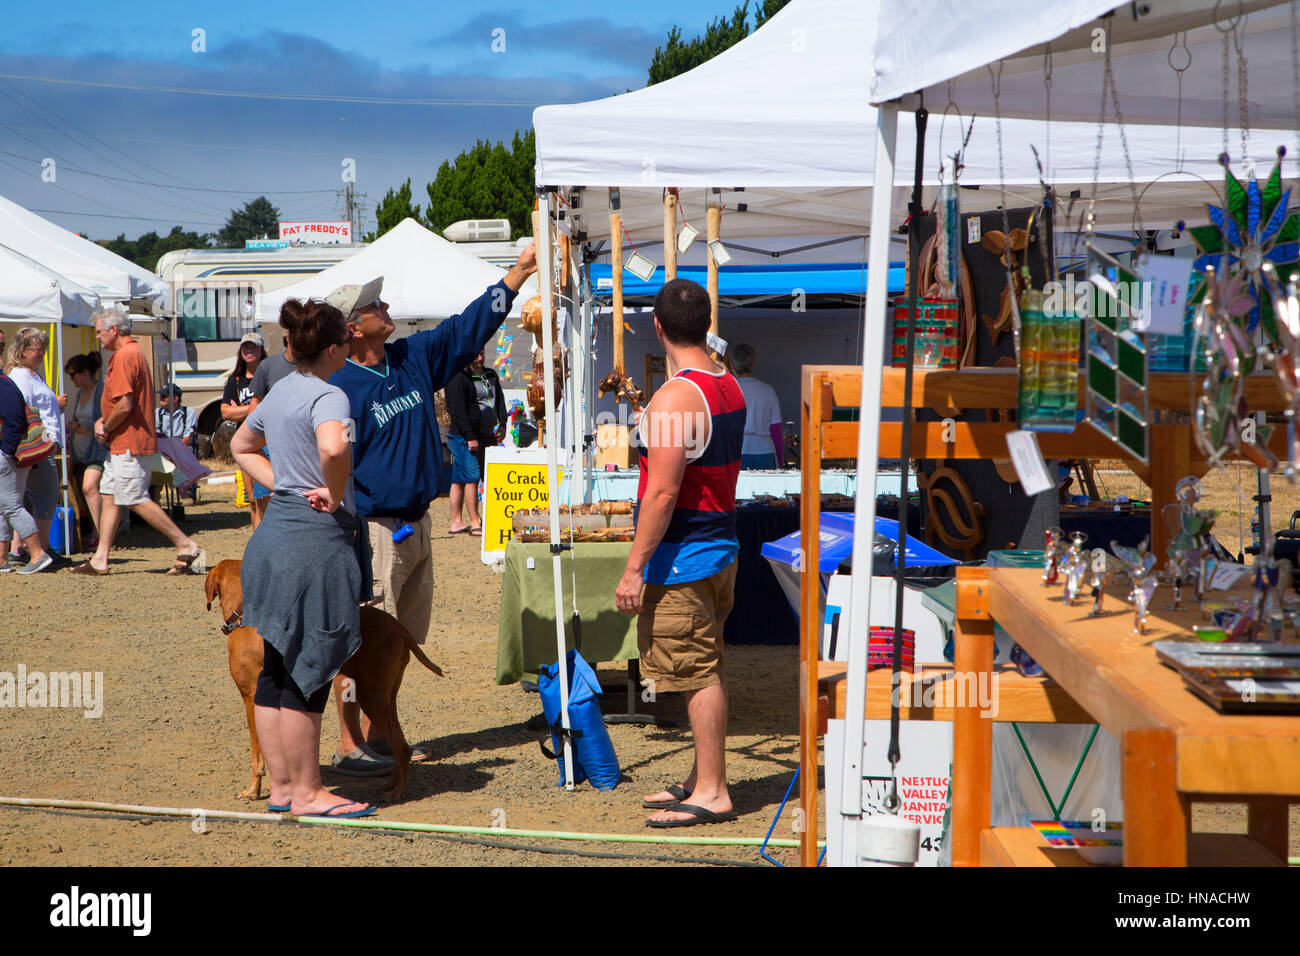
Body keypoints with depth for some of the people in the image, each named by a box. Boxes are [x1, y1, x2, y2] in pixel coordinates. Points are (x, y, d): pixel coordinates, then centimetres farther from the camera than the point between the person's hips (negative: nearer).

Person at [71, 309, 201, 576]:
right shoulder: (133, 352, 17)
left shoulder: (124, 357, -16)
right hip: (123, 443, 11)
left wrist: (106, 428, -9)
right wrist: (102, 421, 8)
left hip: (129, 444, -11)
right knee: (110, 497, 9)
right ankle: (100, 558, 10)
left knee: (137, 501, -9)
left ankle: (186, 544, -7)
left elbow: (125, 405, -24)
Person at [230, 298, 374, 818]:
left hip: (275, 530, 9)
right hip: (315, 539, -9)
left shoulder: (279, 391, 14)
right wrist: (336, 494, -18)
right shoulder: (328, 395, -14)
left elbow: (241, 446, 29)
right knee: (307, 671, -3)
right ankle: (306, 793, 3)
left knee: (275, 668, 12)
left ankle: (281, 785, 20)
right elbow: (333, 447, -35)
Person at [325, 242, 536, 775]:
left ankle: (379, 731, 24)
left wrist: (519, 271, 11)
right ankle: (349, 746, 2)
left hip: (417, 525, 8)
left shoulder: (414, 359, 8)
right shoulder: (340, 389, -14)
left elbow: (470, 327, 14)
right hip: (372, 530, -8)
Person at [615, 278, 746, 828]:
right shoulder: (729, 388, 9)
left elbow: (662, 493, -23)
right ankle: (703, 779, 26)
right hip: (722, 545, 9)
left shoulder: (674, 399, -20)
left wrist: (634, 568, -19)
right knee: (705, 669, 16)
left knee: (698, 672, -4)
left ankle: (712, 793, 1)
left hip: (682, 556, -9)